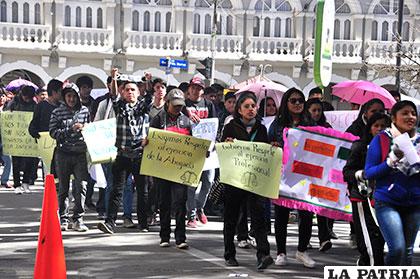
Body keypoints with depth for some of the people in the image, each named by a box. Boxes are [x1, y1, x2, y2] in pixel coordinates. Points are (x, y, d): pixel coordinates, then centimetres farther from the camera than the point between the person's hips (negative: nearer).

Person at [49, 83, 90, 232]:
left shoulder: (85, 111, 8)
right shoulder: (57, 112, 3)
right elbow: (53, 132, -5)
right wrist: (70, 130, -14)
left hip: (81, 153, 1)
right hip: (63, 154, -1)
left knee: (81, 186, -5)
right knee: (63, 188, 6)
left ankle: (78, 219, 4)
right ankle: (63, 219, 15)